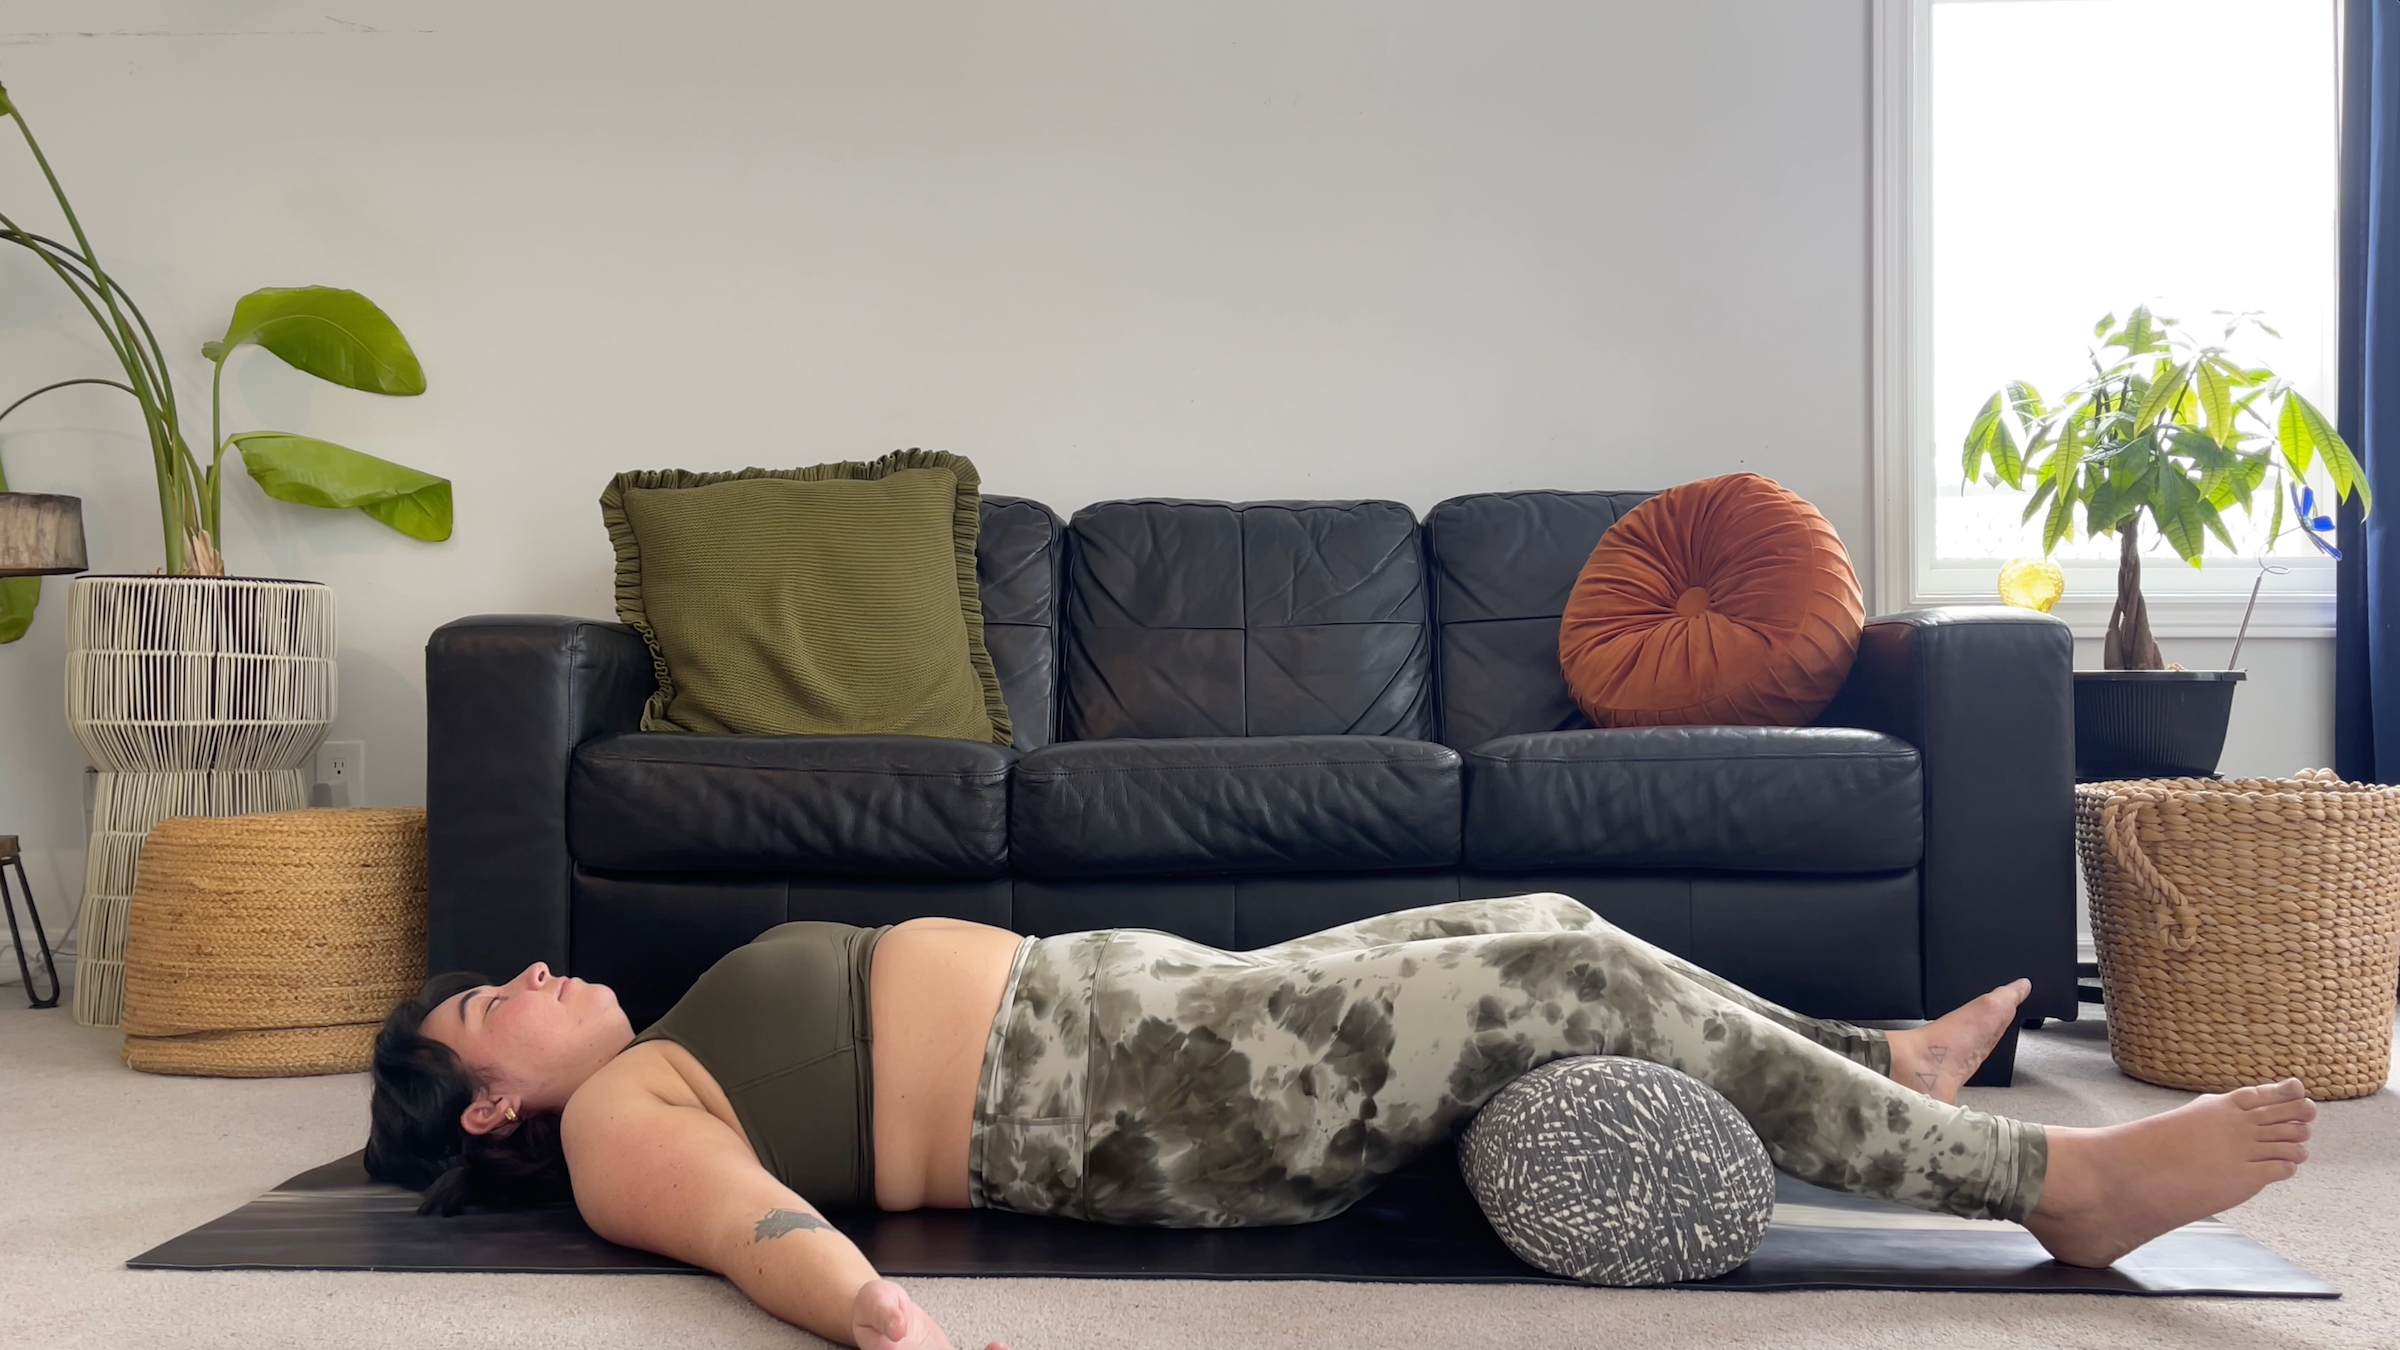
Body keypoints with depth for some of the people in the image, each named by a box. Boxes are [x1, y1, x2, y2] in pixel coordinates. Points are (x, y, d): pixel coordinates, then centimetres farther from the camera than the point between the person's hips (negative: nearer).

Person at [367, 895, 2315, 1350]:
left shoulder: (675, 1054, 23)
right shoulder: (615, 1121, -4)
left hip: (1124, 990, 10)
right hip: (1138, 1088, -9)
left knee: (1543, 930, 9)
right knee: (1577, 979, -17)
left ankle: (1886, 1070, 28)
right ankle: (2056, 1183, -10)